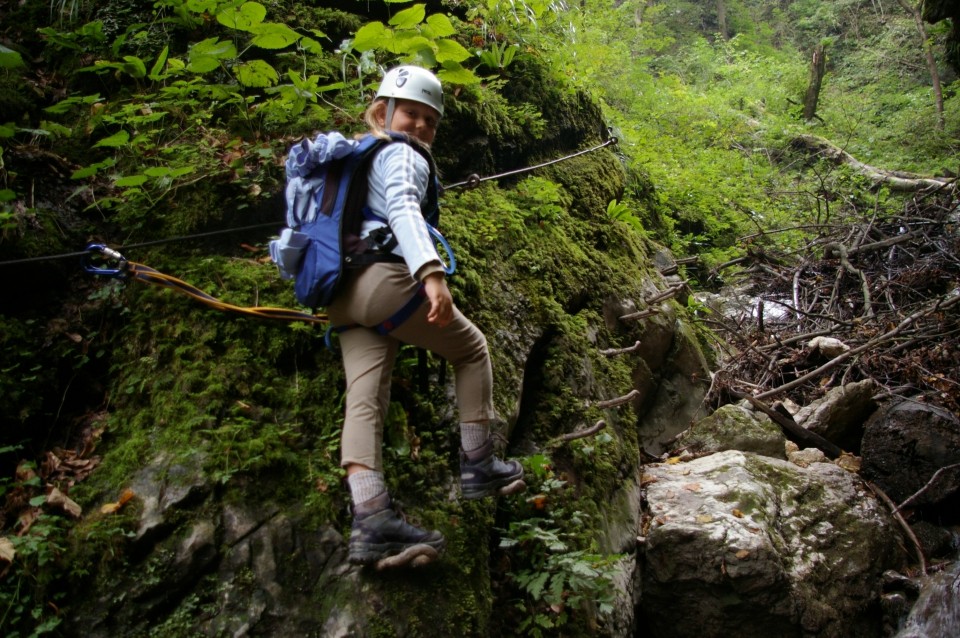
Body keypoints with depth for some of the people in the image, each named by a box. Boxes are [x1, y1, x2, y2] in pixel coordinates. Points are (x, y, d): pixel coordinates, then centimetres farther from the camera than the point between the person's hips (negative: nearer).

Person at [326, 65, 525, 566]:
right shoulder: (402, 156, 3)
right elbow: (403, 210, -17)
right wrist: (431, 273, -31)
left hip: (344, 294, 8)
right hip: (387, 279, -8)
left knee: (364, 399, -5)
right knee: (471, 349, 11)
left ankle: (370, 520, -15)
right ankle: (477, 465, 13)